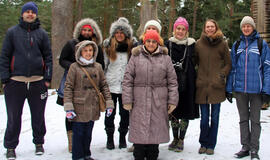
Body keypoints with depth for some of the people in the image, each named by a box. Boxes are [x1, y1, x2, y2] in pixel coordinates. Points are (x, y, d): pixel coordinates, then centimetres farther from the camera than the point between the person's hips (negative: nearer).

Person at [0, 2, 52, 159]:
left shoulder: (42, 33, 8)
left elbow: (48, 56, 9)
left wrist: (48, 78, 1)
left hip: (37, 81, 1)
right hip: (15, 81, -1)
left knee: (38, 115, 10)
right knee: (14, 117, 5)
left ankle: (39, 142, 26)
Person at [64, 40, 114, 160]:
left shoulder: (97, 67, 7)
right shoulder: (74, 67, -4)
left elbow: (104, 85, 11)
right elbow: (68, 87, -6)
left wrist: (109, 103, 6)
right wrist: (68, 107, -12)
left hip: (93, 108, 4)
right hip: (79, 107, -3)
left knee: (88, 133, 15)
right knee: (78, 133, 5)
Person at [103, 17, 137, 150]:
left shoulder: (132, 46, 1)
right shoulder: (108, 46, 4)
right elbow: (103, 65, 10)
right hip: (110, 85, 1)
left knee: (125, 113, 8)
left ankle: (122, 137, 24)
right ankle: (109, 138, 20)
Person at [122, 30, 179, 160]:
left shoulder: (165, 58, 8)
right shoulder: (135, 57, 5)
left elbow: (172, 81, 6)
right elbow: (127, 80, 2)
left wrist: (172, 101, 0)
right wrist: (127, 100, -5)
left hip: (159, 102, 1)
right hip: (139, 101, -1)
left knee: (156, 130, 7)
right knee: (139, 131, 2)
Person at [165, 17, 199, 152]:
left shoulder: (191, 44, 3)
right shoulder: (168, 44, 6)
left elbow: (193, 64, 4)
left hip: (186, 83, -1)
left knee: (185, 111, 3)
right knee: (173, 111, 8)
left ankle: (181, 139, 16)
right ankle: (175, 138, 23)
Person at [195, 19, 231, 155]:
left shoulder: (222, 44, 3)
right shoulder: (199, 44, 5)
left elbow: (228, 63, 7)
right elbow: (195, 62, 15)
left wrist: (223, 74, -6)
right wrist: (199, 74, 6)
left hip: (217, 86, 0)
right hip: (202, 85, 1)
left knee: (214, 117, 6)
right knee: (204, 118, 5)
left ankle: (211, 145, 20)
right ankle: (203, 143, 22)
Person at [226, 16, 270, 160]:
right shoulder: (236, 45, 10)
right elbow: (232, 68, 11)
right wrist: (229, 88, 5)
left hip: (256, 88, -3)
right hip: (239, 88, 3)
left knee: (255, 120, 5)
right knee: (243, 119, 11)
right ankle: (245, 147, 22)